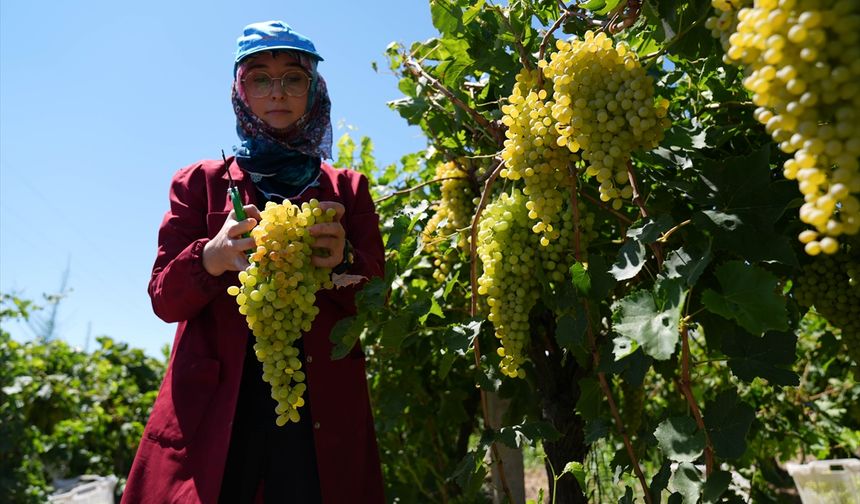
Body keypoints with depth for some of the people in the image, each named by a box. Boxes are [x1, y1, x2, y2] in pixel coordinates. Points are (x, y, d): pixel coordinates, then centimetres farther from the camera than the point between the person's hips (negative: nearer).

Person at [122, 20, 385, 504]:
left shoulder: (347, 188, 13)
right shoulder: (200, 182, 12)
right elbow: (164, 297, 5)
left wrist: (343, 261, -18)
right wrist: (213, 257, -17)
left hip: (322, 405, 1)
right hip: (214, 403, 0)